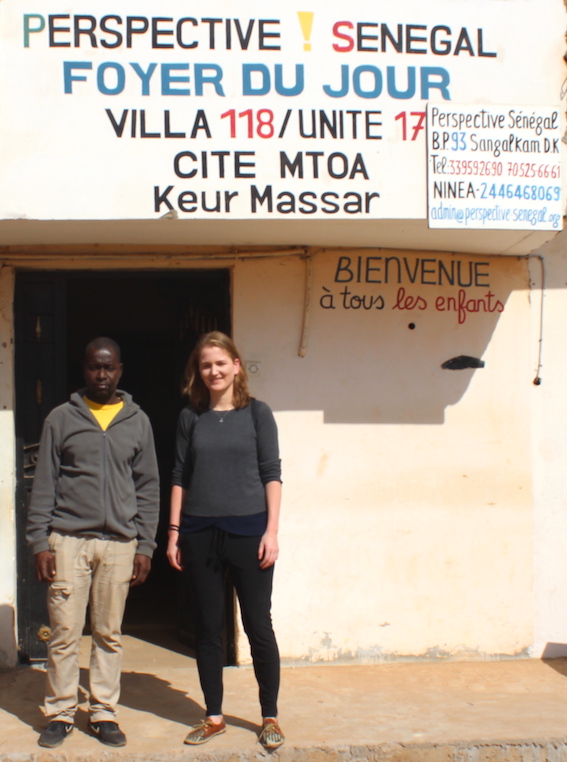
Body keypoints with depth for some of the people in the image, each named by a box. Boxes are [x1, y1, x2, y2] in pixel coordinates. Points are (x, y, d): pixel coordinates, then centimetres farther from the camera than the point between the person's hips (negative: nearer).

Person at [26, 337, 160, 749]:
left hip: (119, 543, 1)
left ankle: (104, 713, 17)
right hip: (68, 540, -1)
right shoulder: (61, 418, 6)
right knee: (64, 633, 0)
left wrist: (145, 545, 4)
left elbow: (148, 487, 10)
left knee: (110, 634, 6)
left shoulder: (138, 422, 9)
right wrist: (40, 542, -3)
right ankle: (60, 713, 14)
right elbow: (44, 484, 5)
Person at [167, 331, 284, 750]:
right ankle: (214, 716, 21)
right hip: (200, 533, 3)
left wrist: (272, 531, -8)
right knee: (208, 628, 9)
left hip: (247, 530, -2)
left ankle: (270, 717, 16)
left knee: (259, 626, 3)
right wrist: (174, 532, 3)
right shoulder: (191, 417, 7)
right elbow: (180, 478, 8)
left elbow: (272, 474, -1)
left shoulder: (257, 412, 0)